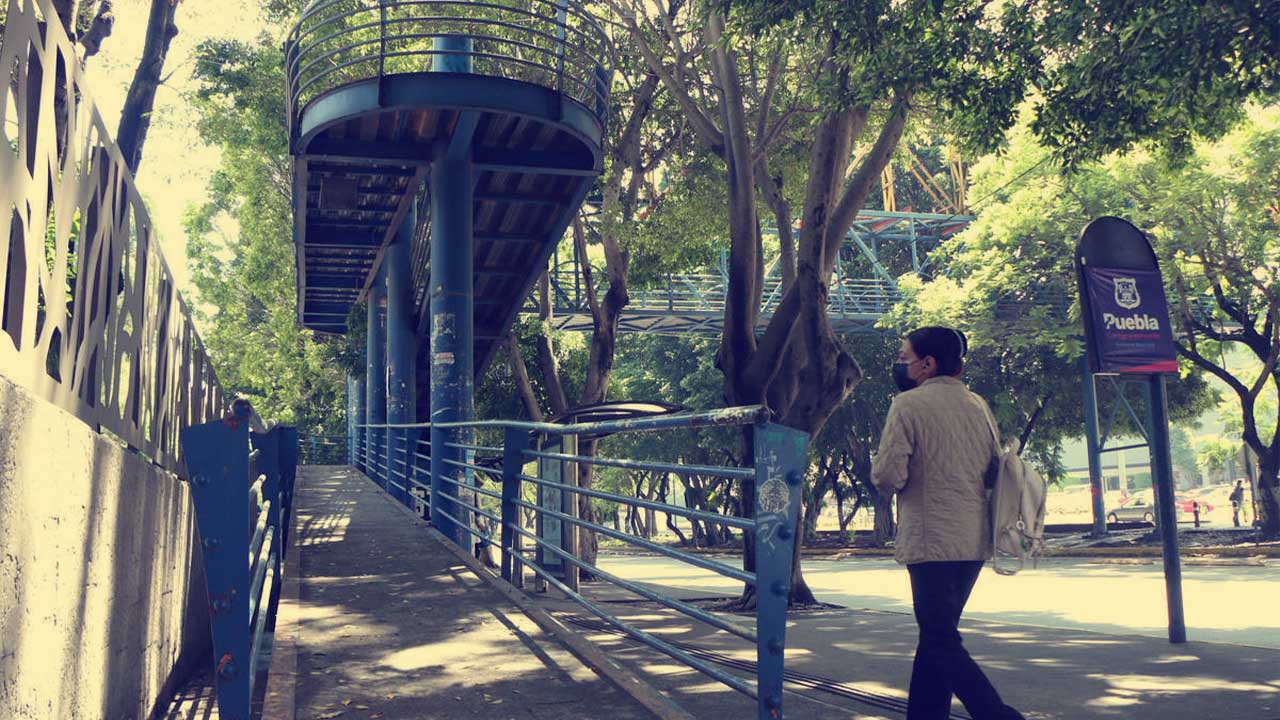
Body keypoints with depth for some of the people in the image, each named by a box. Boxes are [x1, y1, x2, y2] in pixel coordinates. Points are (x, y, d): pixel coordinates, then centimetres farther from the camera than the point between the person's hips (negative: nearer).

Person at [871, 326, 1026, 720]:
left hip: (932, 542, -7)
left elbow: (887, 477, -15)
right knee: (937, 634, 16)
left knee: (942, 642, -2)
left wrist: (890, 477, 6)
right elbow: (994, 473, 16)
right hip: (975, 540, 7)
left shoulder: (909, 404, -9)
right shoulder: (978, 405, 11)